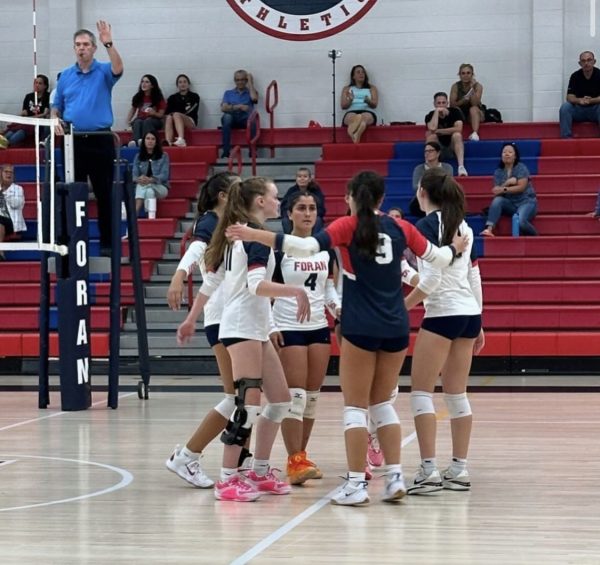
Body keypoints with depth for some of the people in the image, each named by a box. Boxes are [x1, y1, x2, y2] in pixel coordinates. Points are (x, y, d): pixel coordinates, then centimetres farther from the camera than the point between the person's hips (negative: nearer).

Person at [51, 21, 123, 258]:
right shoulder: (66, 76, 11)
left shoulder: (103, 71, 1)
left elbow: (118, 69, -22)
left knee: (105, 194, 1)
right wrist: (55, 121, -5)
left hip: (100, 139, -3)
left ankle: (107, 243, 6)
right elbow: (56, 106, 17)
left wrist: (109, 44, -36)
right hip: (73, 141, 3)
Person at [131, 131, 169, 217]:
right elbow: (134, 174, -1)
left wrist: (150, 180, -28)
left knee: (149, 190, -36)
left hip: (160, 187, -1)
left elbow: (164, 175, -9)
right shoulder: (138, 156, 10)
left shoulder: (163, 156, 3)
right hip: (141, 187, 1)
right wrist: (139, 179, -27)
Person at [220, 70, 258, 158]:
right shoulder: (228, 93, 21)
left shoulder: (250, 92, 20)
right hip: (232, 120, 1)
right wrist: (238, 106, -11)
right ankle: (226, 151, -40)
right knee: (227, 116, -36)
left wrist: (250, 82, 7)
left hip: (245, 119, -1)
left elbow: (254, 98, -6)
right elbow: (223, 108, 4)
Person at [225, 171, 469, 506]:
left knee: (356, 407, 3)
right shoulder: (400, 228, 7)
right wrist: (456, 248, 38)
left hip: (361, 328, -4)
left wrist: (255, 235, -17)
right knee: (383, 403, 16)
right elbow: (438, 258, 16)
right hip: (396, 328, 4)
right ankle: (395, 477, 9)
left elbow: (307, 246, -18)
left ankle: (356, 484, -1)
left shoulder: (347, 227, -3)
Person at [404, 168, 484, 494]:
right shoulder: (463, 226, 12)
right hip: (469, 313, 7)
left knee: (421, 391, -3)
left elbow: (432, 278, -18)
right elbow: (474, 278, 14)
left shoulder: (427, 225, -9)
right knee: (457, 394, 11)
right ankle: (459, 470, 11)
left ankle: (429, 470, -10)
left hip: (443, 314, -7)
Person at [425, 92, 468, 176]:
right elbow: (432, 128, -28)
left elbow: (458, 129, -25)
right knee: (431, 136, -28)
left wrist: (438, 131, -21)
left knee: (457, 135, -31)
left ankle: (461, 167, -42)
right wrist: (437, 111, -23)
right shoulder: (430, 116, -6)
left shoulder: (455, 112, -9)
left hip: (452, 146, -1)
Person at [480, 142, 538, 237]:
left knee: (520, 221, -34)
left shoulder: (521, 167, -5)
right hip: (510, 203, 4)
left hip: (526, 201, -4)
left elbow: (521, 187, -16)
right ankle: (489, 229, -39)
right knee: (497, 200, -29)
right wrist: (507, 183, -19)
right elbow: (496, 192, -3)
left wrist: (504, 189, -23)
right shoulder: (498, 172, 6)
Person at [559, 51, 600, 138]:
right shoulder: (575, 76, -3)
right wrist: (579, 100, -33)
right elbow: (569, 97, -10)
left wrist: (591, 100, -34)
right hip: (579, 109, 2)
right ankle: (566, 137, -25)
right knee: (565, 106, -27)